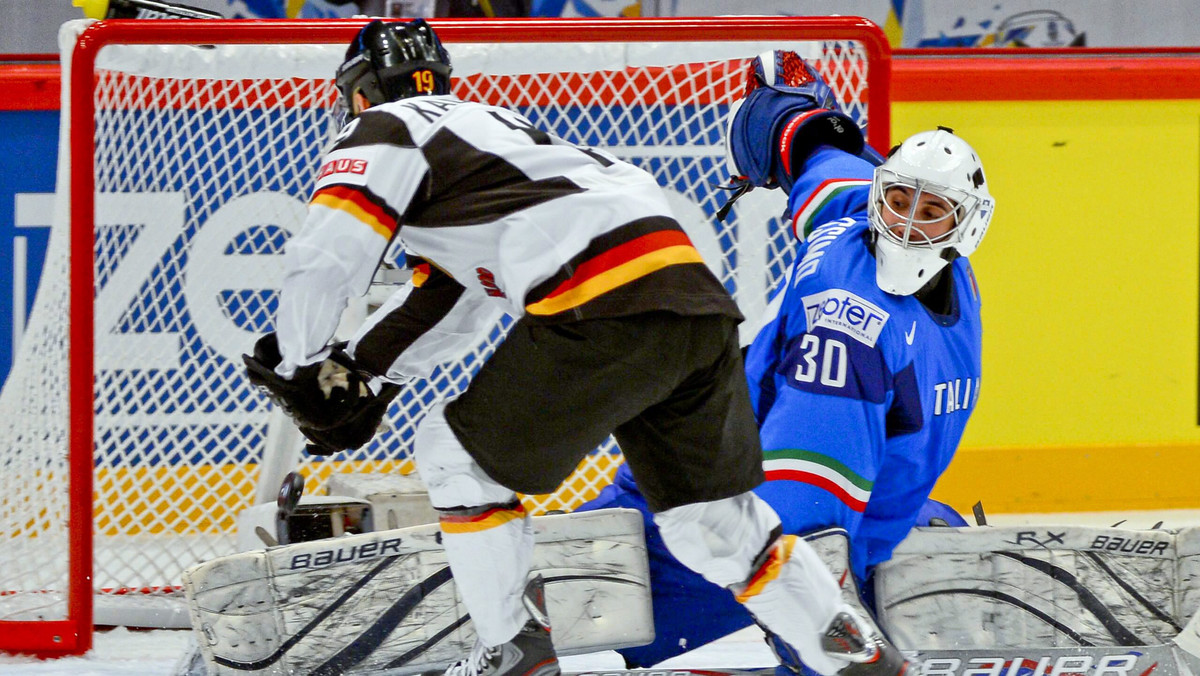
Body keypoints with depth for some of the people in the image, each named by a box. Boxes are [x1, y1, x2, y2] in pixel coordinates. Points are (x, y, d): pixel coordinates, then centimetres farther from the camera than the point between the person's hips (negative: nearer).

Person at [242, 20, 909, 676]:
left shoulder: (383, 131, 9)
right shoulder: (486, 123, 36)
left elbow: (328, 256, -3)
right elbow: (446, 296, 39)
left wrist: (298, 367, 12)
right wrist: (362, 372, 31)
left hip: (606, 313, -8)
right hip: (698, 300, 8)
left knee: (460, 454, 8)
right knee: (715, 523, 16)